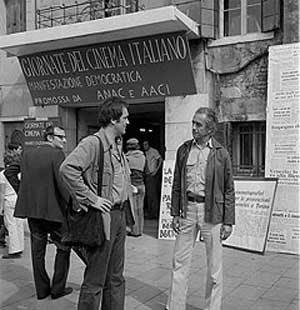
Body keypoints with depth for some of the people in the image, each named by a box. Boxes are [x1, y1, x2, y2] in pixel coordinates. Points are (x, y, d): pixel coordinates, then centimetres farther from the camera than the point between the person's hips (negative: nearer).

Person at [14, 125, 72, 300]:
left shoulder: (27, 154, 7)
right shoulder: (57, 154, -12)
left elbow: (23, 181, 7)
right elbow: (63, 183, -18)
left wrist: (30, 200, 13)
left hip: (32, 210, 6)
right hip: (53, 210, -6)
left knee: (37, 250, 14)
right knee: (63, 247, 11)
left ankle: (42, 289, 24)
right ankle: (58, 288, 15)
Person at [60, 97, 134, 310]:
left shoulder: (116, 147, 14)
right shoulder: (92, 143, -14)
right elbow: (68, 168, -28)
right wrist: (91, 199, -23)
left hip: (120, 215, 9)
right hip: (103, 217, -9)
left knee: (116, 278, 18)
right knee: (95, 280, 2)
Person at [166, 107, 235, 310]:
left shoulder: (221, 154, -3)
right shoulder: (184, 149, 5)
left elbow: (229, 189, -1)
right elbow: (177, 184, 10)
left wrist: (228, 221, -5)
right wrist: (175, 213, 5)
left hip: (212, 211, -3)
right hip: (188, 208, 3)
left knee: (215, 266, 8)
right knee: (180, 262, 9)